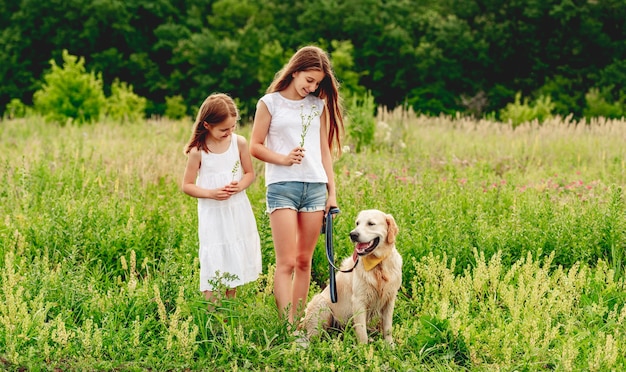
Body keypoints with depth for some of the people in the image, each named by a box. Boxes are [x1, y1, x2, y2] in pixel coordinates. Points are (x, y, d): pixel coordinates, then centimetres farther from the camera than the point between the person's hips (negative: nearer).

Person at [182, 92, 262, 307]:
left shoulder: (239, 143, -4)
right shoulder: (198, 151, -11)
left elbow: (250, 173, 6)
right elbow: (187, 185, -5)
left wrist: (240, 185, -15)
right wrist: (211, 193, -20)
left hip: (238, 211, 4)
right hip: (212, 215, -3)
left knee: (236, 262, 10)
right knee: (213, 264, -5)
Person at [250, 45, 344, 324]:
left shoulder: (319, 105, 13)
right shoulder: (270, 103, 3)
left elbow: (325, 151, 15)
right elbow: (255, 147, 2)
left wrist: (332, 192, 11)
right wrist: (283, 159, -15)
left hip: (315, 187, 4)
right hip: (282, 186, -4)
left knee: (304, 261, 5)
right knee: (286, 262, -11)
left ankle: (299, 321, 10)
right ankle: (287, 325, -15)